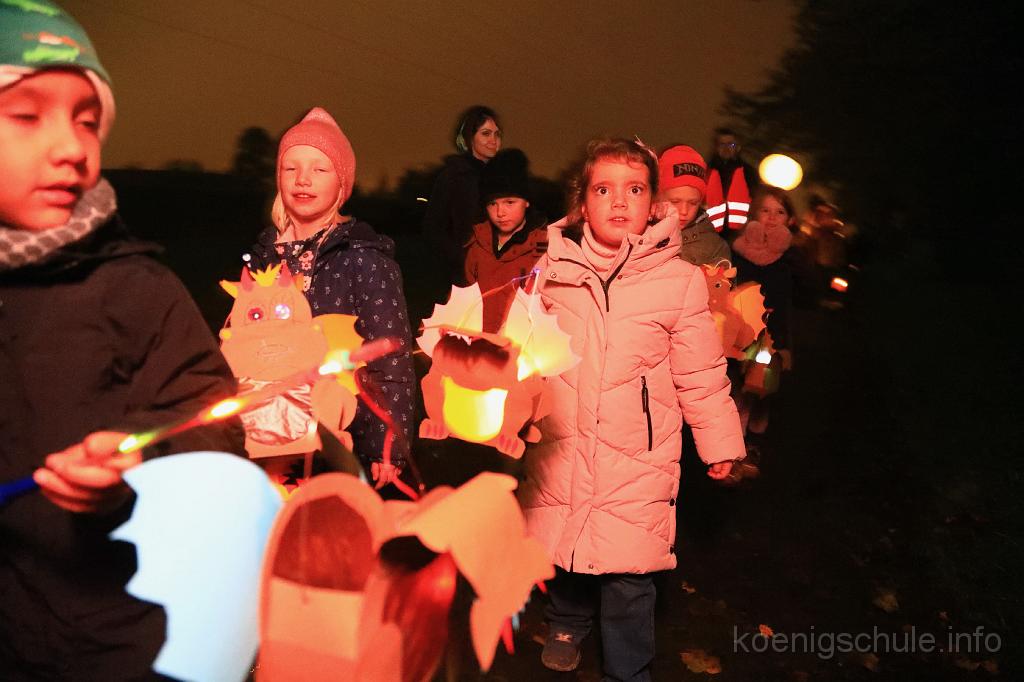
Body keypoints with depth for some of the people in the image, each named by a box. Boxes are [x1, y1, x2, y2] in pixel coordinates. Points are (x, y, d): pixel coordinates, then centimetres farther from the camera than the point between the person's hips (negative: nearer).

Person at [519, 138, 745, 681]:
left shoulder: (680, 279, -8)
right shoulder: (553, 268, -1)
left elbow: (701, 375, 0)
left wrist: (719, 443, 5)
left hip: (636, 456, -2)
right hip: (560, 444, 3)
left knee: (627, 572, 1)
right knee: (561, 544, 18)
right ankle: (567, 625, 49)